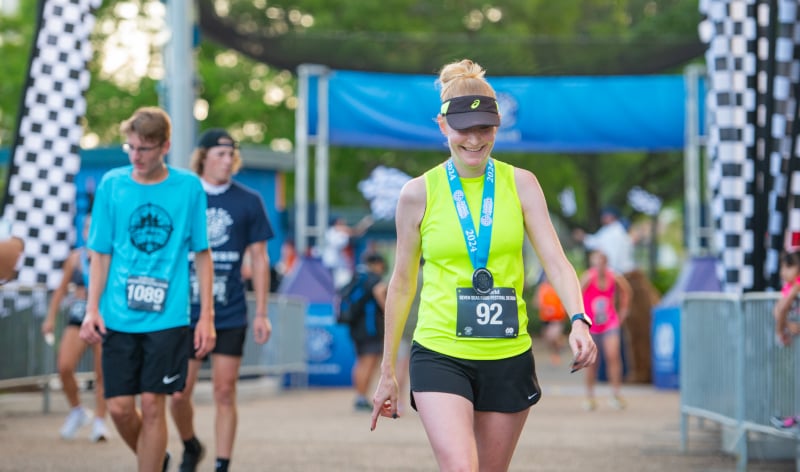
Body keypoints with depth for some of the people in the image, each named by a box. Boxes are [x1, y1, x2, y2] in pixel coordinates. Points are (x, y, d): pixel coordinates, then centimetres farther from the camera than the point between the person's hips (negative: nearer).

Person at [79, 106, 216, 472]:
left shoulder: (189, 187, 0)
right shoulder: (112, 185, 3)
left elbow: (202, 253, 5)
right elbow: (100, 253, 7)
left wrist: (207, 316, 1)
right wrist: (92, 309, -1)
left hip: (168, 317, -2)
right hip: (118, 317, 2)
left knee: (152, 404, -3)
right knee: (119, 407, 1)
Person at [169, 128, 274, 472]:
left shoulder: (248, 202, 3)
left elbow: (259, 259, 6)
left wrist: (261, 313, 3)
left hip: (230, 314, 0)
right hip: (185, 313, 0)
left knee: (225, 394, 0)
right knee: (179, 394, 0)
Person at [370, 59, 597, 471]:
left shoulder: (520, 184, 3)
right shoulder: (418, 194, 0)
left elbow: (555, 260, -4)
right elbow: (402, 283, 7)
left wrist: (578, 321, -22)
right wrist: (388, 370, 9)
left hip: (509, 359, 2)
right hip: (439, 356, -2)